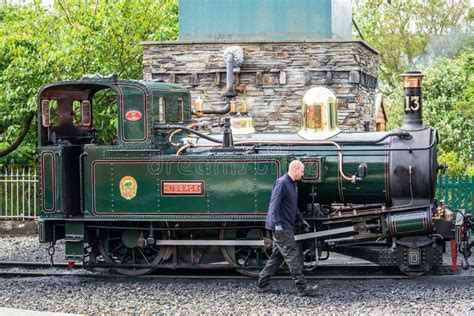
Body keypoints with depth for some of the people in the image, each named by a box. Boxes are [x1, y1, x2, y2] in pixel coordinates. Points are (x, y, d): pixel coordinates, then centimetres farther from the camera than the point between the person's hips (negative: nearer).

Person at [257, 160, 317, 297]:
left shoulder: (293, 185, 17)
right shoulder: (282, 183, -15)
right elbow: (274, 204, -21)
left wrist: (301, 220, 28)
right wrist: (277, 224, -27)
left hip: (286, 227, 10)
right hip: (280, 227, -10)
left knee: (277, 256, 12)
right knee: (293, 256, -10)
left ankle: (262, 285, 16)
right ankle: (302, 288, -9)